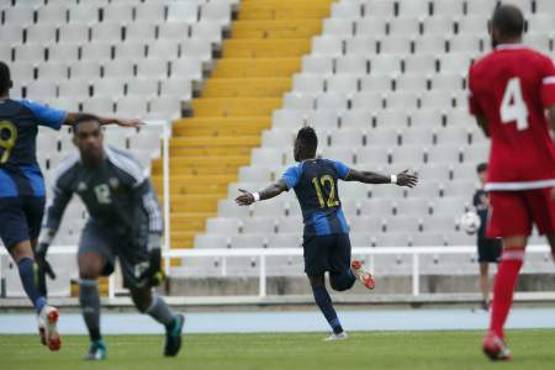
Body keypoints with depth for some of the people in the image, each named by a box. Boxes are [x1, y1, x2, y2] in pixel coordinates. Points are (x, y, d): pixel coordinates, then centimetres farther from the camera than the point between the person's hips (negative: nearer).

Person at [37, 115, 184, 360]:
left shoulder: (125, 167, -27)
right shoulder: (66, 174, -16)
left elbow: (151, 206, -18)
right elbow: (55, 211, 3)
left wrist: (155, 248, -20)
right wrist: (42, 246, -3)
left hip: (133, 230, -3)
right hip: (99, 228, 3)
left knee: (141, 298, 4)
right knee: (87, 269, -27)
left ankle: (173, 324, 41)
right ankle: (96, 343, -13)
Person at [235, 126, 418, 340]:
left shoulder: (298, 171, -1)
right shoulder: (331, 166, 13)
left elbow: (278, 188, -21)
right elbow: (364, 176, 17)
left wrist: (255, 197, -35)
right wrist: (395, 180, 27)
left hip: (317, 233, -4)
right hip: (340, 229, 4)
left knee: (317, 284, 9)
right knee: (339, 283, 18)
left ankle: (338, 331, -2)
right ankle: (353, 271, -15)